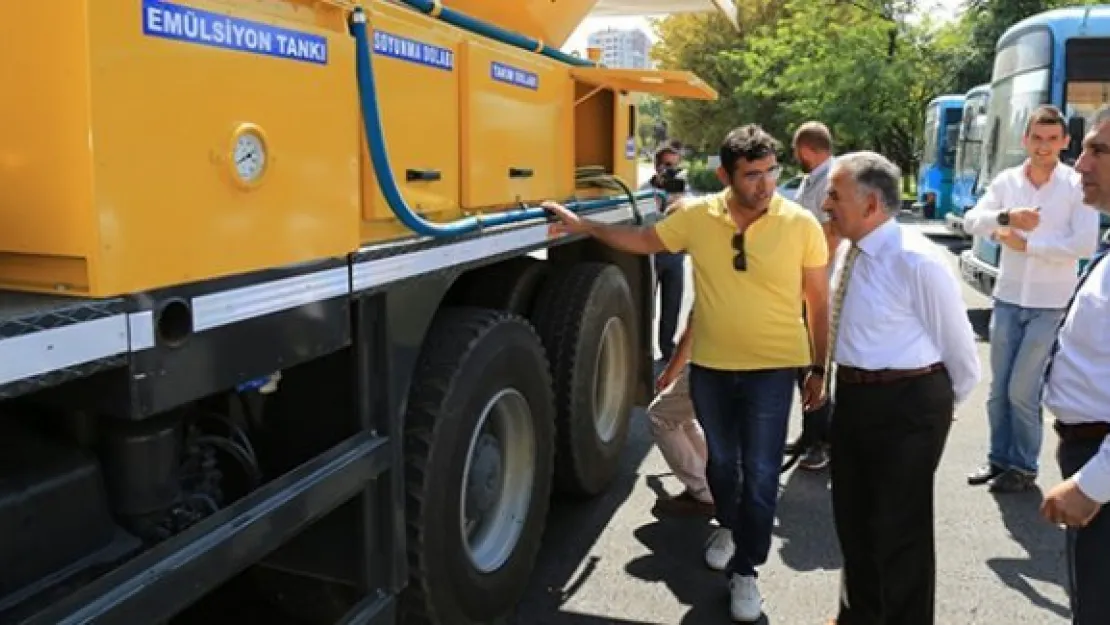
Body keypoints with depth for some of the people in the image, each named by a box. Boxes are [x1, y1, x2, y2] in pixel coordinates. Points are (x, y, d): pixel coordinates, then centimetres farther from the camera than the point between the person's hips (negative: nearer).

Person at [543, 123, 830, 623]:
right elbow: (643, 241, 10)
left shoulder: (801, 224, -10)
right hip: (710, 366, 3)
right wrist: (584, 226, 6)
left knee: (760, 473, 4)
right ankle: (728, 525, 49)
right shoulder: (697, 216, -7)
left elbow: (818, 301, -2)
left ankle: (745, 570, 22)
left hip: (771, 369, -2)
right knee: (721, 460, 21)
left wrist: (818, 367, 0)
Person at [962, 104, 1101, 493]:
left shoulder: (1078, 186, -8)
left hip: (1050, 304, -4)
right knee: (999, 388, 12)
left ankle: (1023, 468, 17)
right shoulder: (1007, 181, 2)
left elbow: (1085, 245, -17)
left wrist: (1025, 244, -14)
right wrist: (1005, 216, -26)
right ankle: (999, 459, 28)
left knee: (1022, 391, -1)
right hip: (1007, 299, 4)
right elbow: (971, 221, -8)